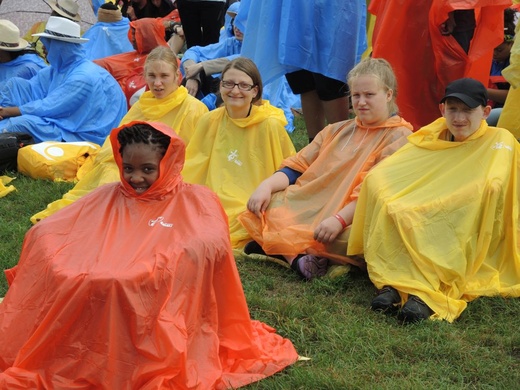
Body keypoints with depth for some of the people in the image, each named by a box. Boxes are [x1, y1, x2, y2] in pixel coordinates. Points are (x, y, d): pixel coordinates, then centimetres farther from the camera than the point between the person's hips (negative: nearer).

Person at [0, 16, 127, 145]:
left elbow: (49, 107, -22)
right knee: (16, 84, 3)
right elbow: (30, 89, 7)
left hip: (81, 138, -9)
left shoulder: (83, 77, -21)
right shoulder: (60, 66, 9)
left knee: (22, 123, -30)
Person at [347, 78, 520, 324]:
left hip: (467, 246, -3)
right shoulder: (432, 138, 10)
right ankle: (396, 284, -33)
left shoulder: (500, 141, -1)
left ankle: (424, 294, -41)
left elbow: (492, 186, -18)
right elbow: (377, 176, 2)